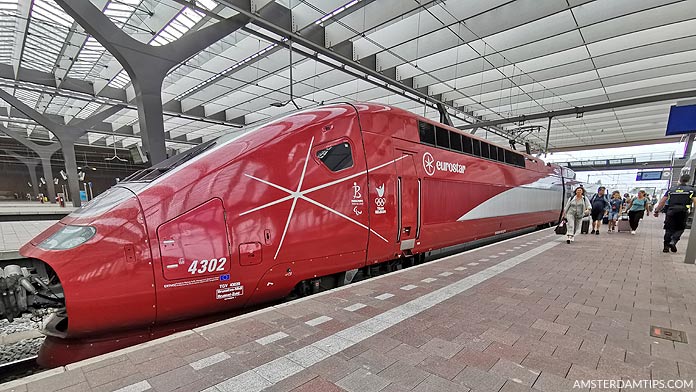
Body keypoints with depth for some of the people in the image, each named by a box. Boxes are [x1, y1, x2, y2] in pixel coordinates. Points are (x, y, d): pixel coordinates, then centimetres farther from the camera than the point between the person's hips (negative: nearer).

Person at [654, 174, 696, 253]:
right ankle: (673, 241, -9)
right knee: (680, 229, 14)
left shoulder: (671, 189, 10)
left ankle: (666, 247, 11)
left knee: (669, 229, 9)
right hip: (683, 212, -1)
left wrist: (657, 211, 13)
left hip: (670, 212, 1)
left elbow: (662, 201, 7)